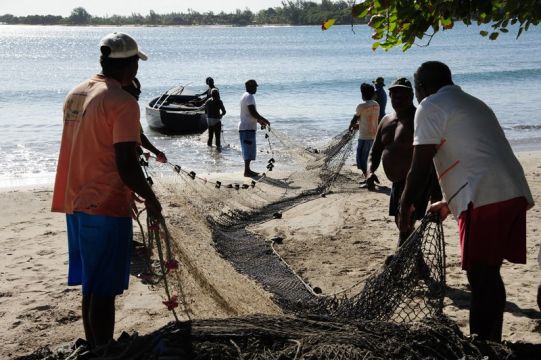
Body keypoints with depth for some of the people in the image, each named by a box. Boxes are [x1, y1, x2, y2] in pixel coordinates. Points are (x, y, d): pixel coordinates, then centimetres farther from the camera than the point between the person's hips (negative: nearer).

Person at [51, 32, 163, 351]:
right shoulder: (123, 102, -16)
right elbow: (126, 166, -21)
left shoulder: (76, 94, 9)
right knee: (103, 289, 1)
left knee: (92, 283, 18)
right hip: (106, 205, -8)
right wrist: (151, 199, -7)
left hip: (77, 202, 8)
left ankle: (94, 345, 30)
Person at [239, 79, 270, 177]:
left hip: (245, 127, 10)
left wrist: (260, 121, 21)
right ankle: (247, 171, -5)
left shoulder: (245, 96, 18)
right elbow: (253, 112, -22)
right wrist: (264, 120, -13)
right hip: (248, 127, -10)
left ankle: (247, 170, 19)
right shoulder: (250, 97, -14)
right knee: (249, 149, -7)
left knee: (249, 149, 15)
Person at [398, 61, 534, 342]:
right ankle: (492, 346, 24)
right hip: (514, 193, 9)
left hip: (486, 199, -9)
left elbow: (420, 166, -5)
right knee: (489, 276, 15)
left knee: (481, 279, -6)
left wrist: (405, 206, 7)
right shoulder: (473, 103, 28)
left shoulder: (431, 107, 1)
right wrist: (449, 204, 38)